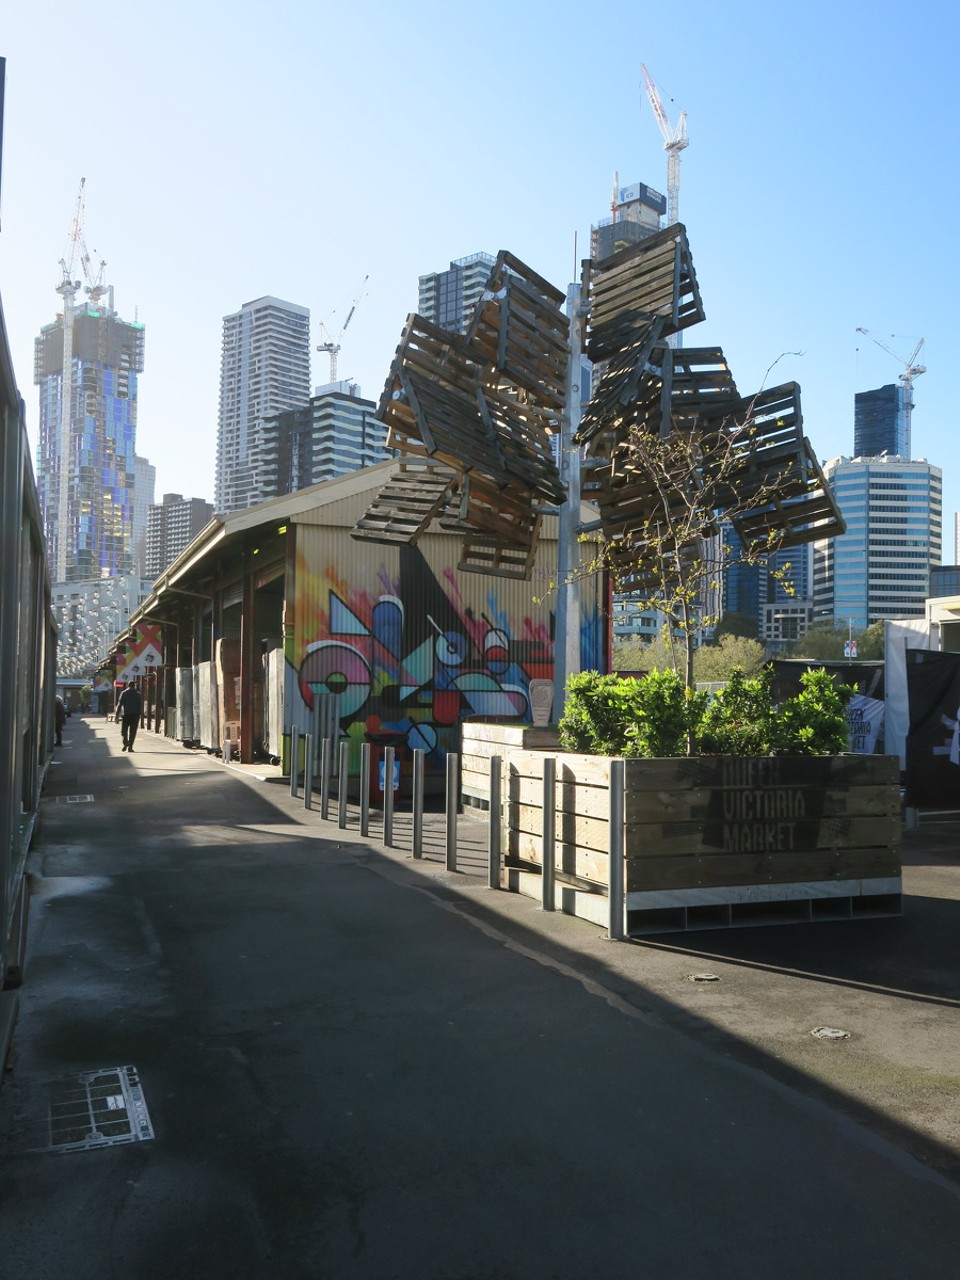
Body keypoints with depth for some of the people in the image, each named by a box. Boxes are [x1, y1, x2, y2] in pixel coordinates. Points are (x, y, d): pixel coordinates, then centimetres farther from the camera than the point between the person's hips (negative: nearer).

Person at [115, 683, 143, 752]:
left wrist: (117, 715, -1)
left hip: (126, 715, -1)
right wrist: (139, 715, 13)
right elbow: (141, 706, 5)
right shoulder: (138, 694, 6)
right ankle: (130, 747, -1)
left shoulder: (124, 693, 2)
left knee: (124, 731, 8)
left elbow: (119, 705, -2)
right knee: (132, 732, 4)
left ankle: (125, 743, -15)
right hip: (135, 715, 1)